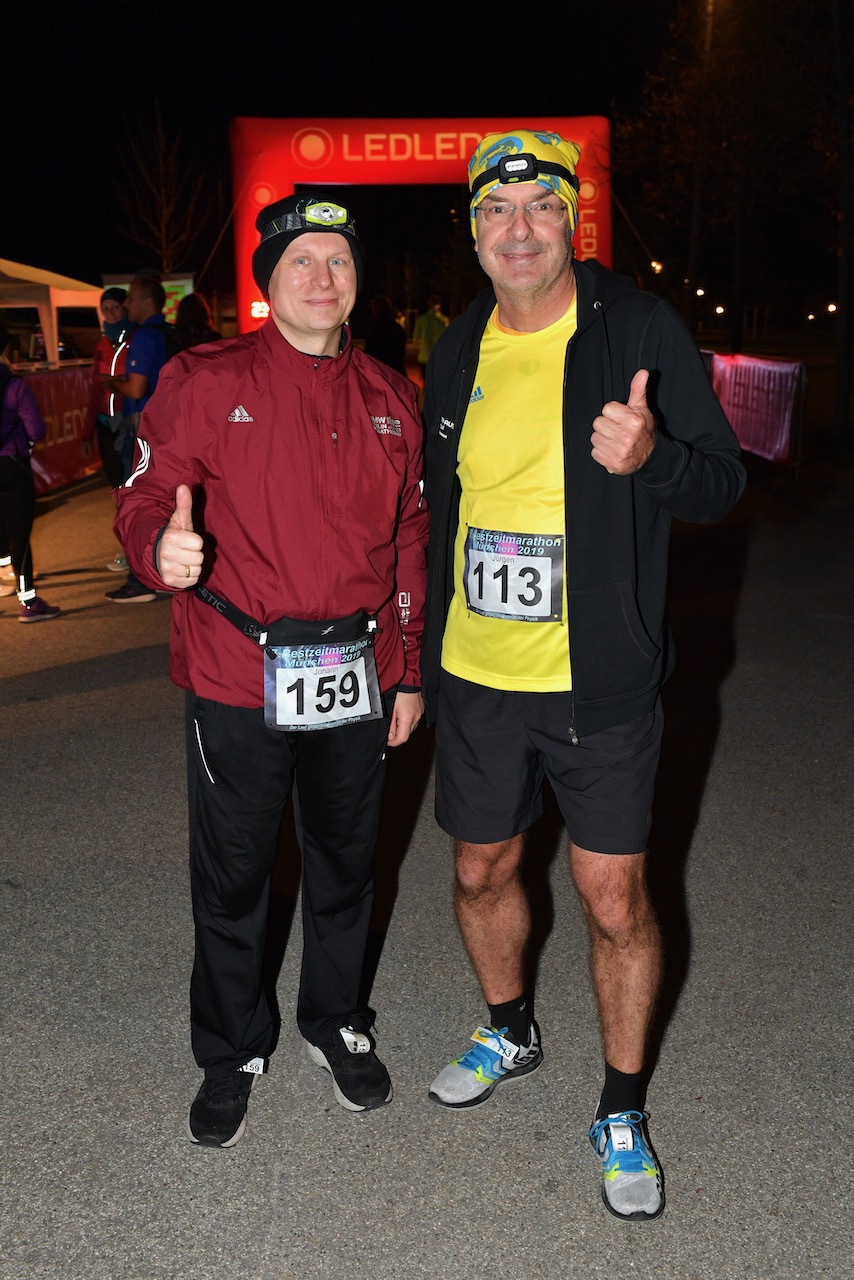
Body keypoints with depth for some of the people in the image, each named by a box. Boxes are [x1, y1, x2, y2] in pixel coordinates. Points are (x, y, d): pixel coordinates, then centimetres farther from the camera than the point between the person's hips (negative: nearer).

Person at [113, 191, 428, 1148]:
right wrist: (162, 548, -31)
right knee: (231, 879, 10)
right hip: (238, 681, -3)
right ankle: (230, 1053, 33)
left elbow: (409, 540, 12)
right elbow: (145, 497, -6)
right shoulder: (204, 382, -3)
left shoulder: (389, 398, 9)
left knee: (345, 865, 18)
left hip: (355, 678, 4)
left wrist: (409, 671, 11)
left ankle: (336, 1022, 42)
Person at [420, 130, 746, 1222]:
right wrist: (422, 661, 15)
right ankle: (510, 1030, 44)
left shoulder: (639, 329, -7)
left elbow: (722, 483, -7)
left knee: (614, 898, 3)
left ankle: (623, 1109, 25)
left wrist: (651, 456, -30)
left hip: (600, 681, -4)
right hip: (475, 679, 5)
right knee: (482, 871, 18)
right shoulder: (456, 353, 6)